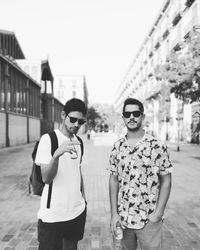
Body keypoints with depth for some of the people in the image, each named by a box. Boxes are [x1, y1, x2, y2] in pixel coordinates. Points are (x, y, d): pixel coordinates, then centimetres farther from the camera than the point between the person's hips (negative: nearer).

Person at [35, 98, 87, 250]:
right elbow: (46, 178, -21)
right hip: (52, 215, -5)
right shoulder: (48, 139, -14)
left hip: (77, 211, 6)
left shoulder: (78, 142, 5)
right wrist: (57, 154, -37)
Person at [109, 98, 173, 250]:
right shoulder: (117, 147, -1)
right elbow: (113, 180, 2)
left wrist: (158, 214, -11)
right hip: (123, 217, 3)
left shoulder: (157, 146, -10)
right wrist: (114, 213, -1)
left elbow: (166, 181, -6)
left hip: (149, 219, -3)